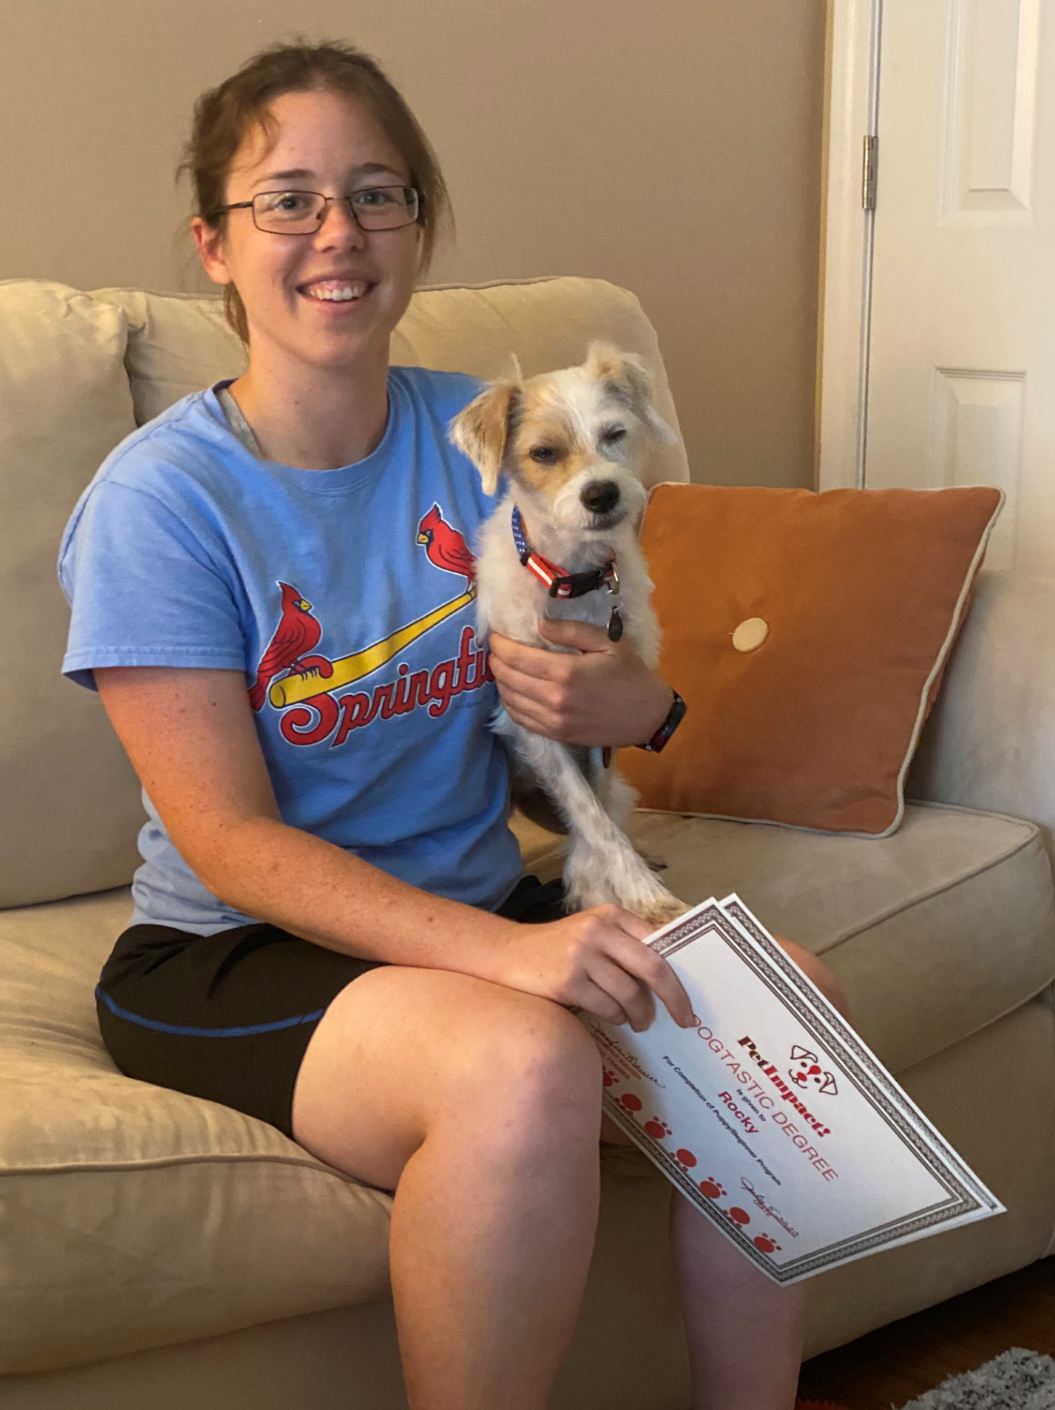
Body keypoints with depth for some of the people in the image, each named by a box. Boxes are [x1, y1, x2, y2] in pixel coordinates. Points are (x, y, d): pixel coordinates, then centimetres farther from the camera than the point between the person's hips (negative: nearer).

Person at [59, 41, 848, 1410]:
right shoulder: (162, 495, -12)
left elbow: (589, 672, 15)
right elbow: (229, 841, -16)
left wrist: (635, 704, -12)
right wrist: (504, 951, -29)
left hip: (479, 903, 6)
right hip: (229, 955, -5)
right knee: (525, 1069, -34)